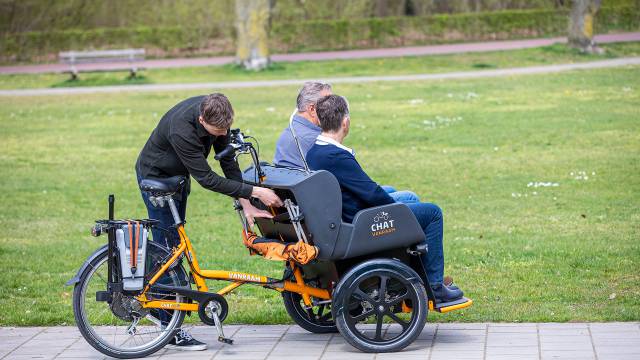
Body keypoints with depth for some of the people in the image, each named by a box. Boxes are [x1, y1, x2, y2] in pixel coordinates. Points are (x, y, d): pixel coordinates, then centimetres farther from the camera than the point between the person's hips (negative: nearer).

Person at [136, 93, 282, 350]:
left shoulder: (217, 113, -18)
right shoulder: (181, 130, -39)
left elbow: (227, 160, -8)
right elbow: (207, 179, -34)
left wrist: (246, 204, -11)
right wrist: (255, 192, -32)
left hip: (178, 176, 8)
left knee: (173, 245, 16)